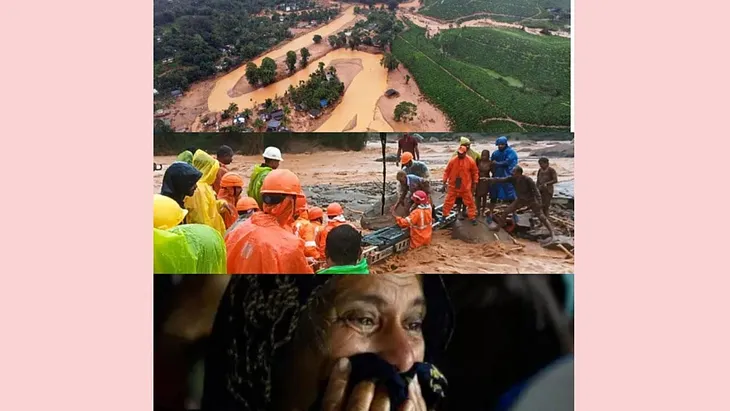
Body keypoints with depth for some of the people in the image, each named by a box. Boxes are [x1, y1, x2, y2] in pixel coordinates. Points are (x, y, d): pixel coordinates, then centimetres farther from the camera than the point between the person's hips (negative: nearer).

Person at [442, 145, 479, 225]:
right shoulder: (452, 160, -8)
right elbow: (446, 171, 0)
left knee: (470, 202, 8)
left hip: (466, 187, 0)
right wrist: (445, 182, -1)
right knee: (448, 201, 7)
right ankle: (444, 216, 22)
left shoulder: (470, 161, -9)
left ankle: (472, 217, 20)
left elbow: (475, 172, 3)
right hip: (453, 186, 0)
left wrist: (474, 183, 2)